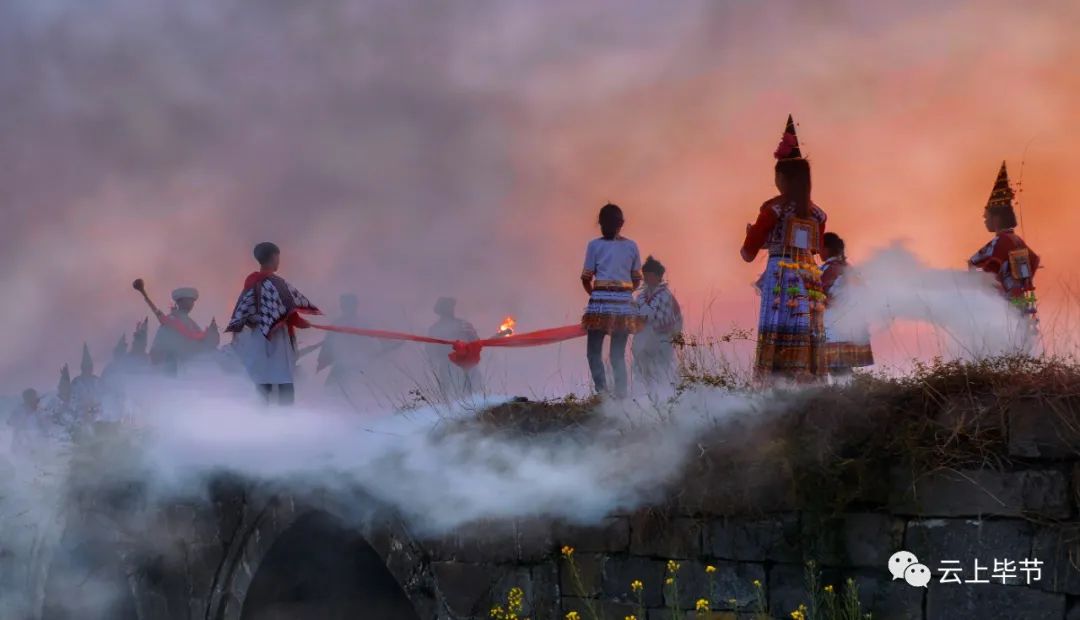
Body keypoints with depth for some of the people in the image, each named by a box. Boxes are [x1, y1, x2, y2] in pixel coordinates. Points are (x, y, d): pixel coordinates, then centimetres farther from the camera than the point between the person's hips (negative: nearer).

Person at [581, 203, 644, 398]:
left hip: (601, 302, -3)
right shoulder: (631, 246, 9)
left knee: (594, 352, 2)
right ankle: (621, 396, 1)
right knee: (618, 355, 10)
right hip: (624, 303, 3)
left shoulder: (594, 245, 1)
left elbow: (586, 279, 2)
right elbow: (637, 280, 11)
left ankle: (602, 391, -17)